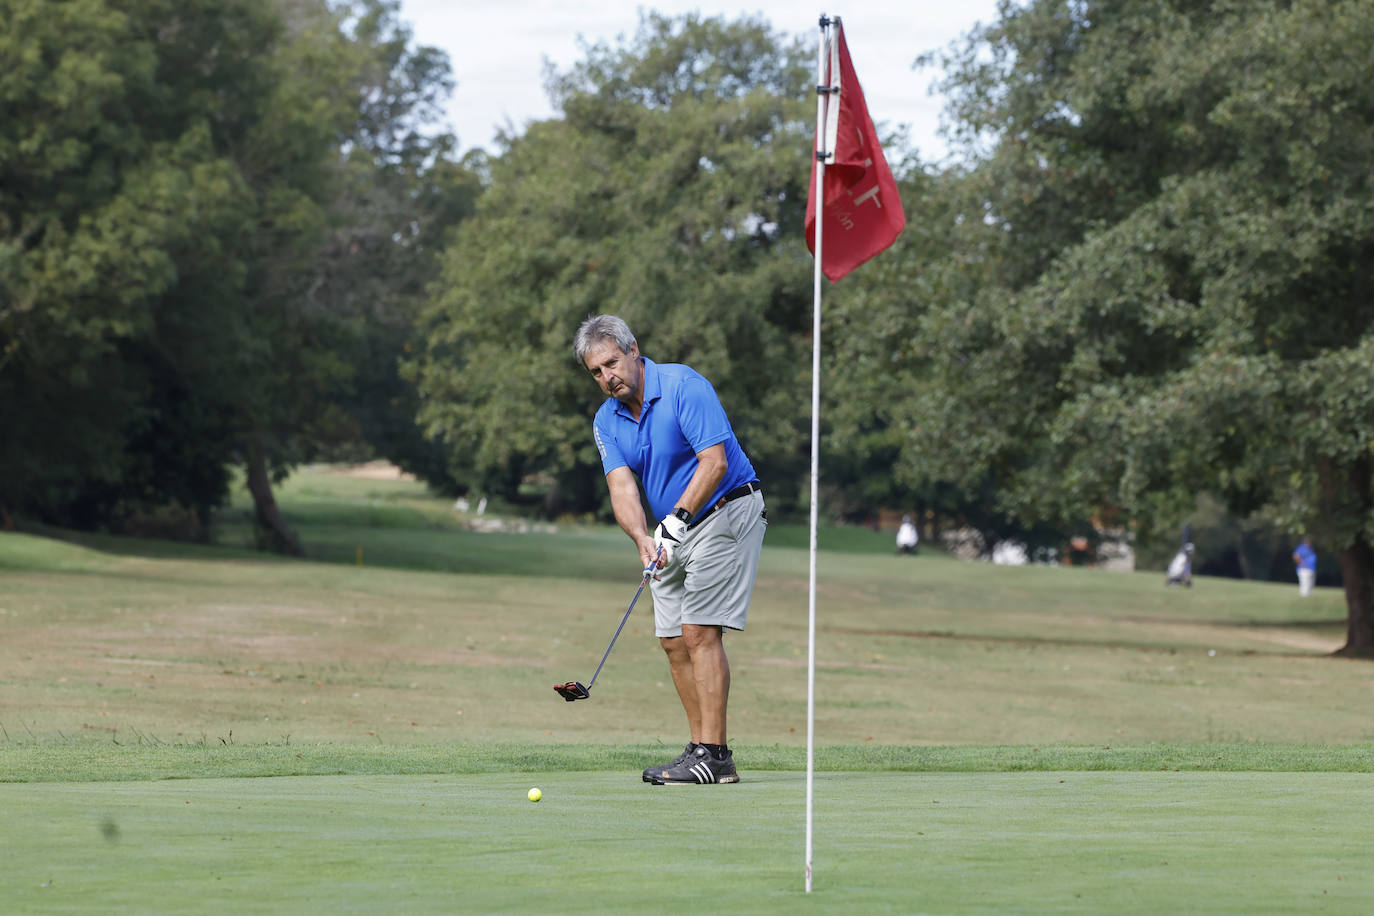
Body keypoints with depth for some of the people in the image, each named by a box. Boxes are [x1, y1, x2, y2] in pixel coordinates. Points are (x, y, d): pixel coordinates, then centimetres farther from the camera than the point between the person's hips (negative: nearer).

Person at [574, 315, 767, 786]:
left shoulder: (684, 387, -18)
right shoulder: (607, 421, 2)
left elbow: (715, 461, -25)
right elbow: (622, 485, -11)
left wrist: (677, 518, -32)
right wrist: (643, 539, -29)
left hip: (725, 513, -8)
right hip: (675, 533, 8)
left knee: (700, 631, -15)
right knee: (673, 639, 5)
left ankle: (713, 755, -17)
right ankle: (701, 748, 10)